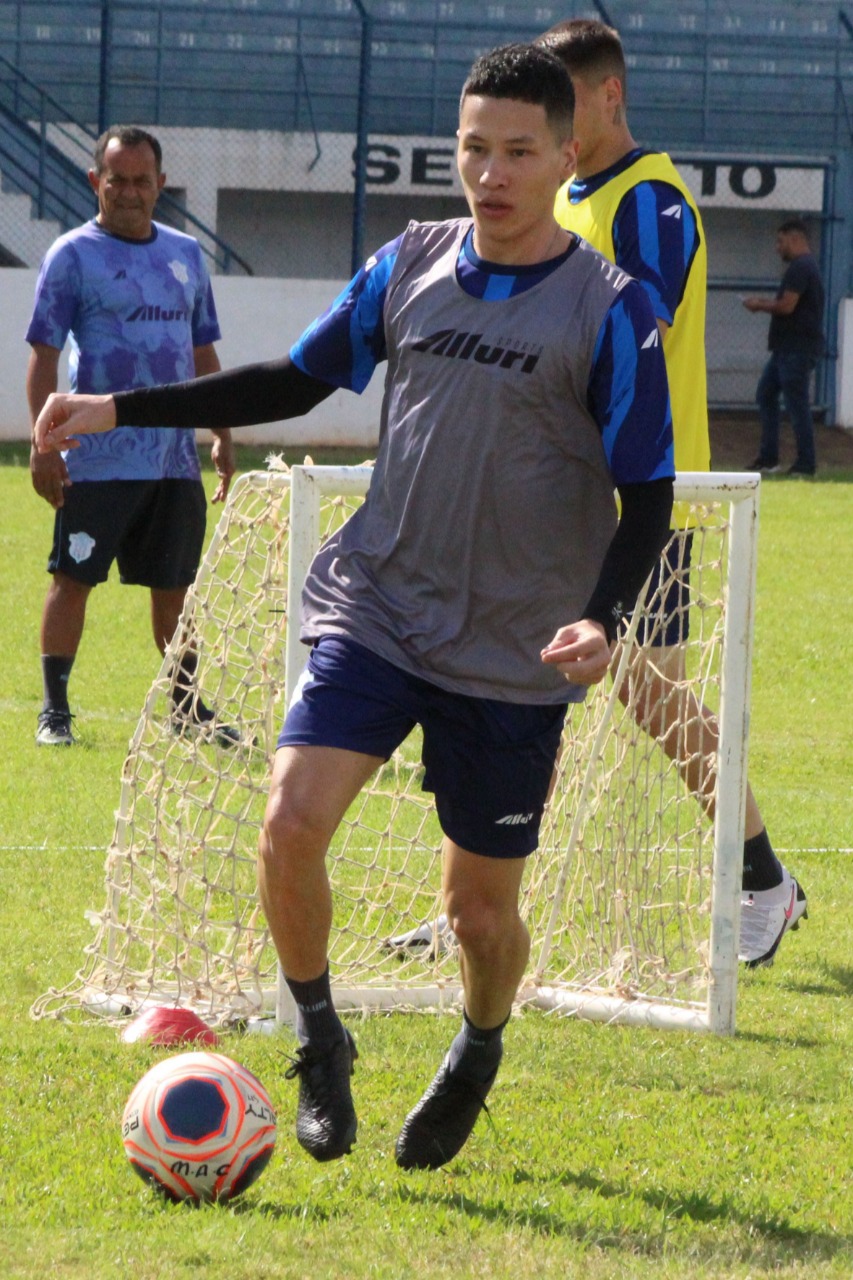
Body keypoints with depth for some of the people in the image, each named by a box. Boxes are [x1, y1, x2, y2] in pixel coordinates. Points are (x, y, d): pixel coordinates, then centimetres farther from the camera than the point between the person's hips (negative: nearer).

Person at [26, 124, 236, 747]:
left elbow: (203, 352, 20)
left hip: (176, 457, 5)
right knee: (74, 578, -3)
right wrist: (44, 443, -13)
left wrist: (222, 434, 15)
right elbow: (44, 355, -5)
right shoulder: (73, 254, -2)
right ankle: (55, 709, 3)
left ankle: (188, 706, 19)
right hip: (98, 457, -4)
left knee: (173, 586, 10)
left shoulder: (186, 253, 13)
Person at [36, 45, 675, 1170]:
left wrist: (603, 620, -22)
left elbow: (647, 495, -5)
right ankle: (320, 1043, 6)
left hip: (514, 655, -3)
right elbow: (298, 380, 17)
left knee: (480, 905, 4)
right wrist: (122, 410, 12)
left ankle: (477, 1058, 37)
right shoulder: (409, 267, 4)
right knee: (292, 822, -18)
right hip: (374, 612, 3)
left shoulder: (609, 310, -8)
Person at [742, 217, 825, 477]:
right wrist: (765, 304, 11)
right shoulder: (805, 266, 18)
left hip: (798, 348, -11)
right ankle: (768, 458, 15)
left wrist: (760, 305, -6)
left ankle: (805, 463, -2)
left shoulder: (800, 268, -16)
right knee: (766, 394, 13)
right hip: (788, 347, 11)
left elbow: (786, 306, -22)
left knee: (796, 403, -7)